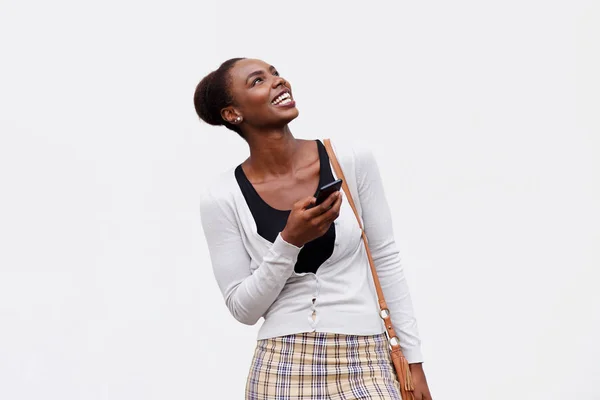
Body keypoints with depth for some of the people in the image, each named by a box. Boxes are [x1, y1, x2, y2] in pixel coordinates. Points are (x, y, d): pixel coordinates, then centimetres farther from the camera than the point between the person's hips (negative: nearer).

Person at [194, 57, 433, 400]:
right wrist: (289, 241, -17)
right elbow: (243, 308, -3)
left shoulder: (352, 160, -4)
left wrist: (414, 359, 4)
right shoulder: (223, 198, -6)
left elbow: (386, 261, 3)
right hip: (281, 370, 0)